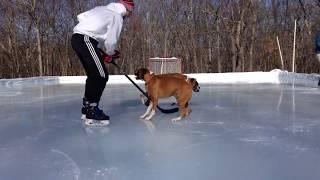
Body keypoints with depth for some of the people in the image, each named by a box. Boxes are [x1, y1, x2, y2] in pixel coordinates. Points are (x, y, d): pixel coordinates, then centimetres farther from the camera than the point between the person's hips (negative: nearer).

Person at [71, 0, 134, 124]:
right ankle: (92, 111, -9)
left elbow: (81, 16, 20)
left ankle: (86, 108, 20)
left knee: (93, 75, 14)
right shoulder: (117, 17, -1)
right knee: (101, 76, -9)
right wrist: (110, 54, 14)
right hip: (86, 40, -9)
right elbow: (110, 42, -6)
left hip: (76, 37, 9)